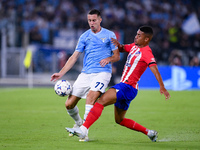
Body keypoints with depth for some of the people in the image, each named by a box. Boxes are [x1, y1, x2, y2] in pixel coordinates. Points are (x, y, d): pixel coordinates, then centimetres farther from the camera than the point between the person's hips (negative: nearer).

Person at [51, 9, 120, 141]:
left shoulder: (109, 35, 6)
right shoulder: (84, 36, 13)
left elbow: (117, 56, 7)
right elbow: (74, 56, 13)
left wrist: (109, 59, -16)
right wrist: (61, 73, 5)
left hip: (102, 72, -4)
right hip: (85, 74, 4)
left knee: (91, 96, -32)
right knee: (69, 104, -3)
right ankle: (78, 123, 29)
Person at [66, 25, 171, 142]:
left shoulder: (146, 52, -13)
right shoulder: (135, 46, 14)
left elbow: (155, 69, -25)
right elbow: (122, 49, 30)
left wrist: (162, 87, -37)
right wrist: (119, 45, 4)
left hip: (128, 87, -10)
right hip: (124, 86, 10)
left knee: (101, 101, -21)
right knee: (120, 120, 16)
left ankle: (83, 130, -28)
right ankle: (149, 133, 22)